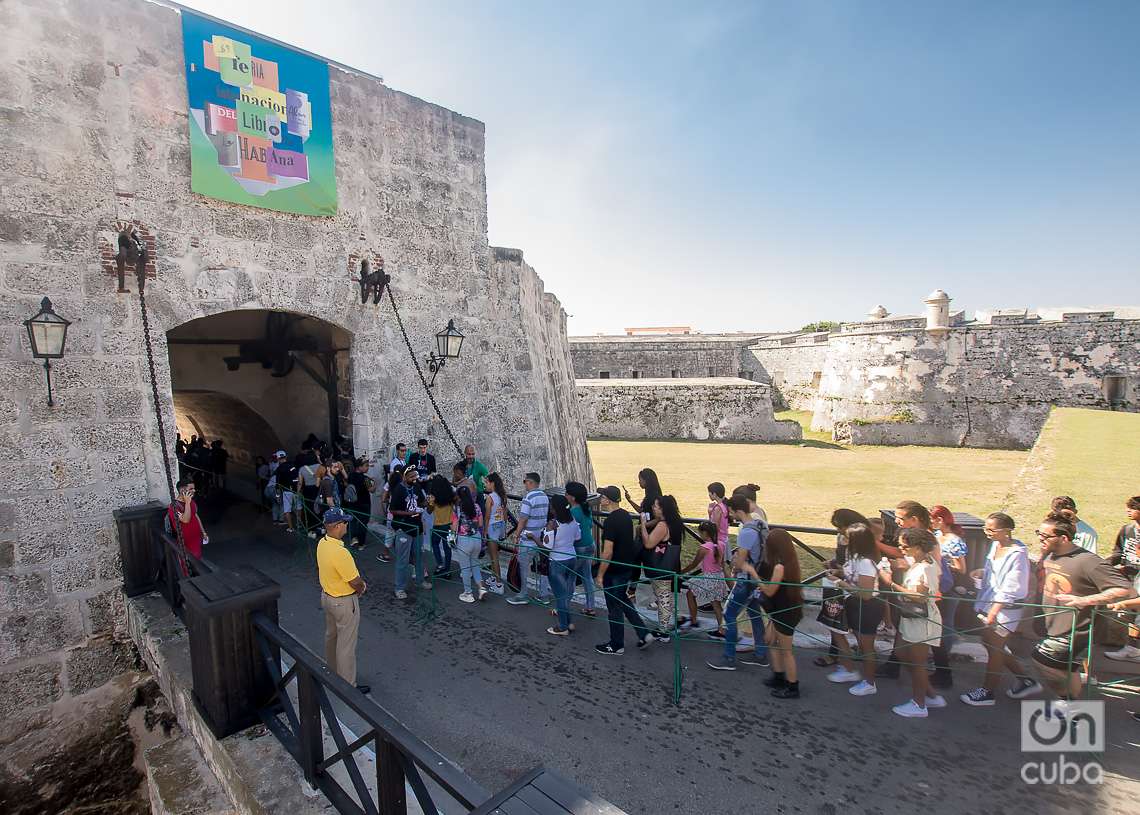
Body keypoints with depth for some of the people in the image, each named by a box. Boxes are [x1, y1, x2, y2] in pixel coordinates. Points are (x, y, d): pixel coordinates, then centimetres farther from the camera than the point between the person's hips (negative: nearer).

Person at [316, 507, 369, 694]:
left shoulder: (322, 543, -7)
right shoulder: (340, 552, -35)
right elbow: (356, 582, -24)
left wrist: (359, 582, 2)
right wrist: (361, 587, -3)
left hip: (327, 596, 9)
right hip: (344, 602, -9)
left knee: (331, 636, 27)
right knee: (346, 644, 6)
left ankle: (332, 671, 47)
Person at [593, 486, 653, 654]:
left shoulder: (611, 521, -24)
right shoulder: (626, 516, 4)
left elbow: (607, 553, -24)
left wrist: (600, 575, -16)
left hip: (614, 572, -9)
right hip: (627, 567, 9)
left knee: (615, 608, 6)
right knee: (624, 602, 23)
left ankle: (616, 646, 20)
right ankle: (644, 635, 22)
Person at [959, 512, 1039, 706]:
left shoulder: (1017, 554, -22)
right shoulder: (995, 545, 3)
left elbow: (1011, 588, -22)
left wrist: (994, 612, -22)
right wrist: (982, 572, -2)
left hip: (1006, 609, -9)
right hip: (991, 604, 9)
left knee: (994, 648, 4)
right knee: (992, 645, 19)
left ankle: (987, 692, 19)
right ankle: (1025, 681, 36)